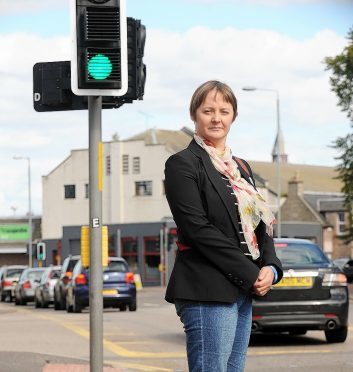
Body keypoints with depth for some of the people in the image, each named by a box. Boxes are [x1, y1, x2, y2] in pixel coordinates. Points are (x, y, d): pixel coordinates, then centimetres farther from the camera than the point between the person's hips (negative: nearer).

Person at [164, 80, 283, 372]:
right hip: (206, 292, -8)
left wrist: (270, 267, -2)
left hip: (243, 292, 8)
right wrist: (251, 274, -14)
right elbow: (198, 229, -13)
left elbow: (262, 224, 19)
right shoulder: (183, 164, -4)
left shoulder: (241, 168, 20)